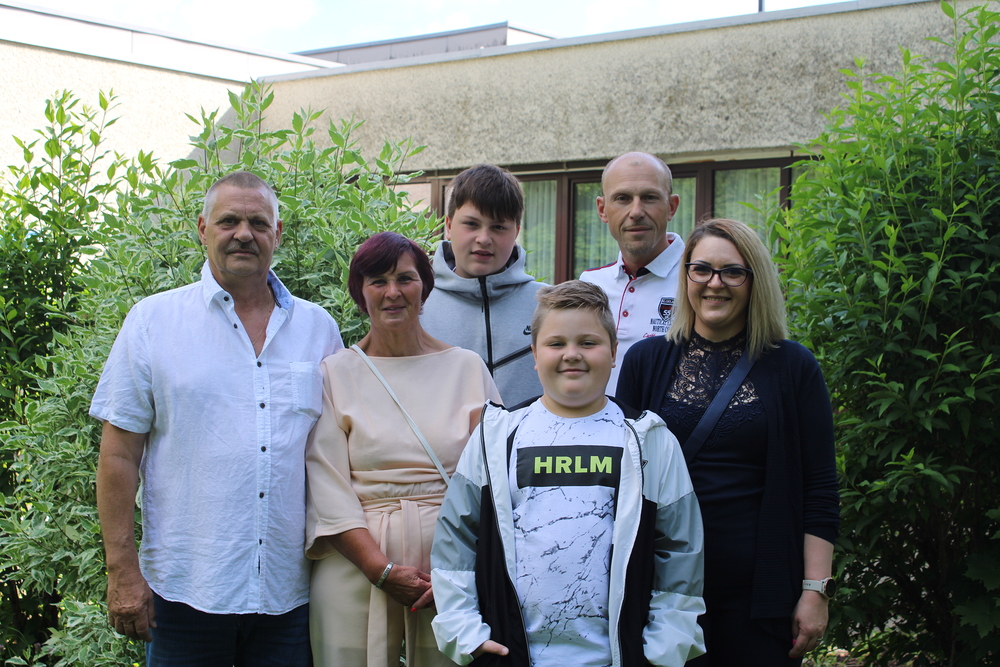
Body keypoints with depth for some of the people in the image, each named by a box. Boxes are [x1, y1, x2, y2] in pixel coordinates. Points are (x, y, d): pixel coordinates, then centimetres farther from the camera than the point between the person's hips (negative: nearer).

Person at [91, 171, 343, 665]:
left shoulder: (318, 328, 9)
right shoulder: (153, 321, 1)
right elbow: (120, 453, -1)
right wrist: (123, 571, -6)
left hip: (289, 595, 2)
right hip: (186, 590, -2)